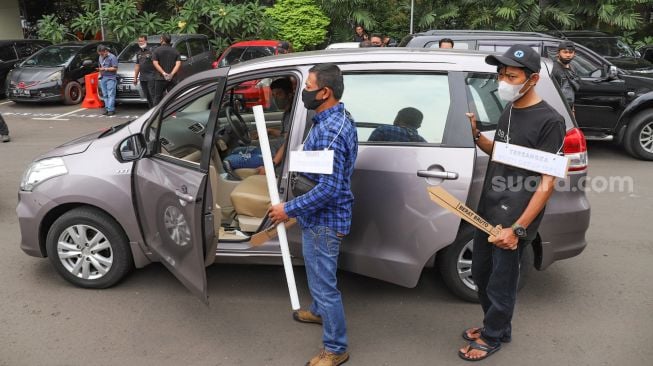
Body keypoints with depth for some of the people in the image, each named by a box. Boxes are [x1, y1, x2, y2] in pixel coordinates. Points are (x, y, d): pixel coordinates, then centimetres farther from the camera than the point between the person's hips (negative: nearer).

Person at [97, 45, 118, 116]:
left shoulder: (112, 57, -7)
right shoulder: (101, 57, 18)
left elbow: (115, 68, -11)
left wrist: (105, 69, -14)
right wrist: (100, 69, 8)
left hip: (110, 78, -7)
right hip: (103, 78, 7)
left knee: (111, 94, -10)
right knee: (105, 95, 5)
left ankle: (111, 109, -12)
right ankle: (107, 108, 8)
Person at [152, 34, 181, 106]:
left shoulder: (157, 50, 0)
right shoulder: (175, 51, 7)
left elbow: (155, 63, -10)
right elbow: (178, 64, -5)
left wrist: (163, 73, -15)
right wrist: (172, 74, -13)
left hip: (160, 78, -2)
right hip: (172, 79, 2)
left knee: (158, 98, 7)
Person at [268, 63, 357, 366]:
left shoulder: (328, 131, -29)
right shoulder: (340, 118, 4)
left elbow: (329, 188, -31)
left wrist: (289, 209, -23)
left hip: (324, 219, -11)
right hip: (324, 215, 11)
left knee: (324, 282, 3)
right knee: (319, 274, 30)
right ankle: (319, 311, 54)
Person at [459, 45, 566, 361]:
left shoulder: (549, 121, -17)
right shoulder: (509, 111, 9)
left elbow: (548, 181, -18)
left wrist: (518, 228, -21)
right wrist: (475, 135, 1)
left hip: (514, 217, -8)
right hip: (487, 210, 8)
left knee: (500, 283, 7)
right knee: (481, 273, 20)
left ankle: (492, 337, 30)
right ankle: (495, 326, 42)